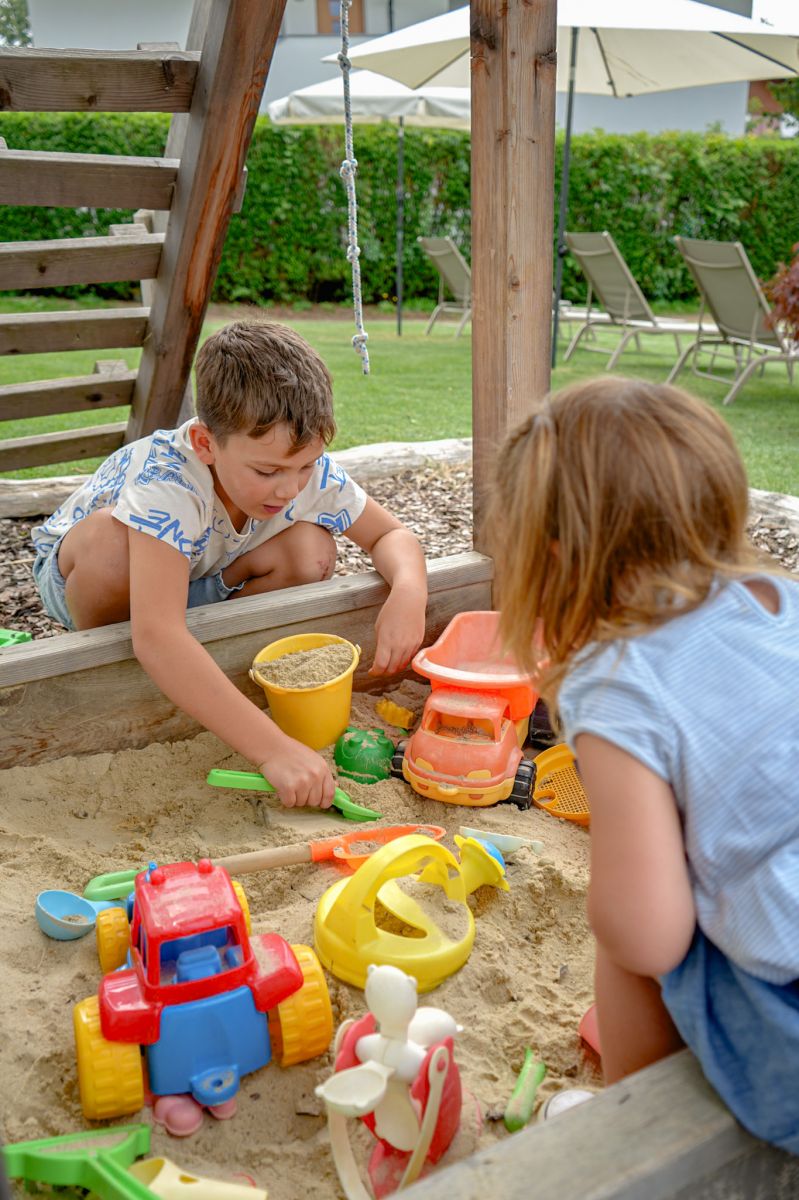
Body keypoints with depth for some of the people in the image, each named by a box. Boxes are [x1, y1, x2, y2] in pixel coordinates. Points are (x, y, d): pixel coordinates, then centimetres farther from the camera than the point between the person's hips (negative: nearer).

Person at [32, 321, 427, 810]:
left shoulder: (309, 472, -25)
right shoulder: (167, 480, -42)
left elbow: (392, 535, -11)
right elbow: (156, 636, -52)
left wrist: (409, 591, -36)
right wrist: (274, 748, -58)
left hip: (195, 579, 4)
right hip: (78, 576, -4)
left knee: (312, 553, -22)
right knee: (108, 540, -39)